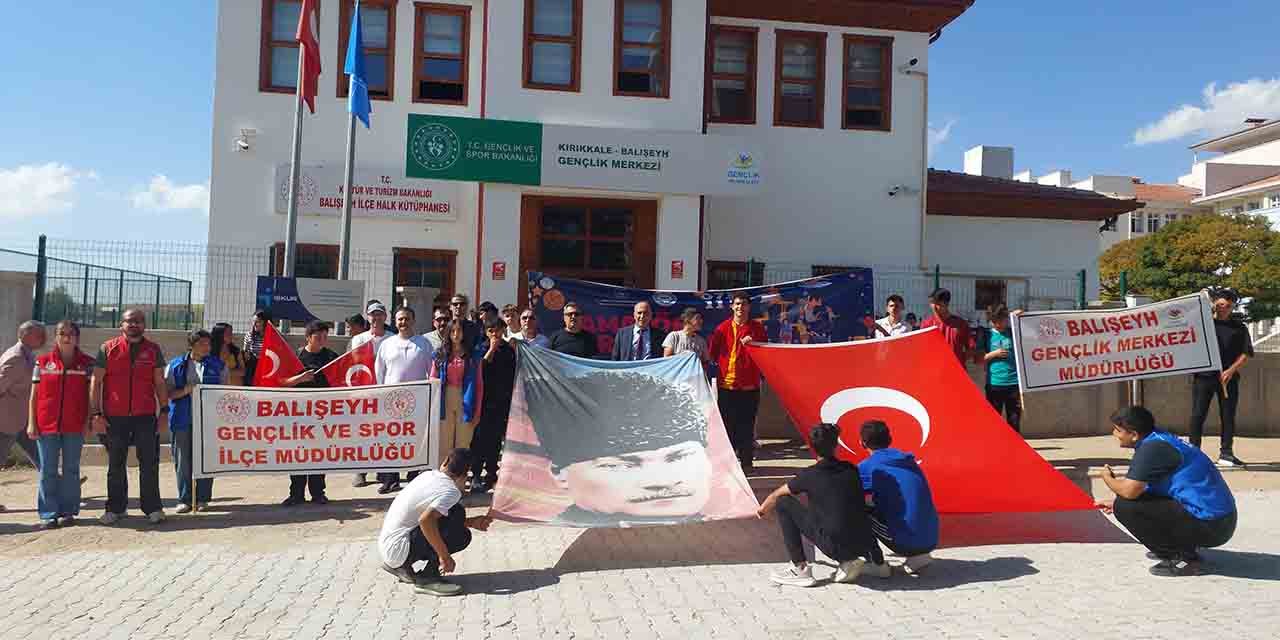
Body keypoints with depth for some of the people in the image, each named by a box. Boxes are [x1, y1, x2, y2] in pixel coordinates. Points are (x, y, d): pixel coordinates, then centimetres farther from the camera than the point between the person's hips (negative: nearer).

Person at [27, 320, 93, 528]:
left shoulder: (87, 363, 3)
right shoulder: (42, 362, 5)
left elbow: (90, 394, 4)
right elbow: (34, 395, 6)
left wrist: (88, 421, -3)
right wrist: (31, 423, 0)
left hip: (74, 427, 0)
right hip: (47, 425, 0)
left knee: (70, 470, 6)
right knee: (48, 471, 4)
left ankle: (68, 511, 14)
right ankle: (48, 513, 10)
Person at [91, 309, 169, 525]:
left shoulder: (153, 350, 8)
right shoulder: (108, 349, 4)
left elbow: (159, 383, 10)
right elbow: (96, 382, 3)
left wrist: (164, 411, 4)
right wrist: (96, 413, -4)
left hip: (146, 417, 0)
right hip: (115, 417, 0)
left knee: (149, 464, 1)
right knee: (116, 466, 9)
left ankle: (152, 507, 9)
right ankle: (115, 508, 19)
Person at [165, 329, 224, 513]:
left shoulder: (217, 365, 9)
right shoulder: (175, 365, 8)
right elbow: (167, 392, 4)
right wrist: (185, 391, -12)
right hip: (182, 420, 0)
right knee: (183, 460, 3)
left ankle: (202, 498, 13)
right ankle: (184, 499, 12)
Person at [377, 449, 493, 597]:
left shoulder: (429, 475, 9)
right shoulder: (451, 491, -17)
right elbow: (425, 519, -34)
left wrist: (471, 522, 20)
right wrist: (444, 556, -25)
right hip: (398, 549, -9)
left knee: (463, 536, 14)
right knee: (456, 513, -18)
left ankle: (400, 566, 16)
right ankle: (428, 576, -11)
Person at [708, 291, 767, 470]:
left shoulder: (757, 328, 6)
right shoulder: (723, 328, 5)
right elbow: (712, 352, 8)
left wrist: (752, 344, -11)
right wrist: (721, 364, -3)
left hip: (749, 385, 0)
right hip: (726, 384, 0)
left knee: (747, 425, 3)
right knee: (727, 424, 5)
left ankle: (747, 461, 12)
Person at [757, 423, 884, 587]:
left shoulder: (809, 475, -2)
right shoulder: (851, 470, 8)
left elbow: (777, 495, 14)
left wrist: (763, 509, 36)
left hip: (834, 546, -5)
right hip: (863, 545, 5)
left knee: (784, 504, 5)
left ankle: (800, 570, 4)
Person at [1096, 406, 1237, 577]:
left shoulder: (1152, 448, -17)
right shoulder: (1161, 439, 12)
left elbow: (1129, 490, -24)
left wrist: (1107, 478, -4)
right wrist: (1115, 502, 20)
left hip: (1209, 526, -10)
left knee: (1125, 506, -13)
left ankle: (1183, 558, -6)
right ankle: (1180, 549, 17)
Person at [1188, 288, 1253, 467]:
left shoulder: (1239, 328, 11)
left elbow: (1247, 353, 5)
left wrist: (1231, 370, -9)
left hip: (1228, 377, 2)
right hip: (1204, 375, -2)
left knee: (1228, 415, 4)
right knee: (1198, 414, -4)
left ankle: (1226, 453, 10)